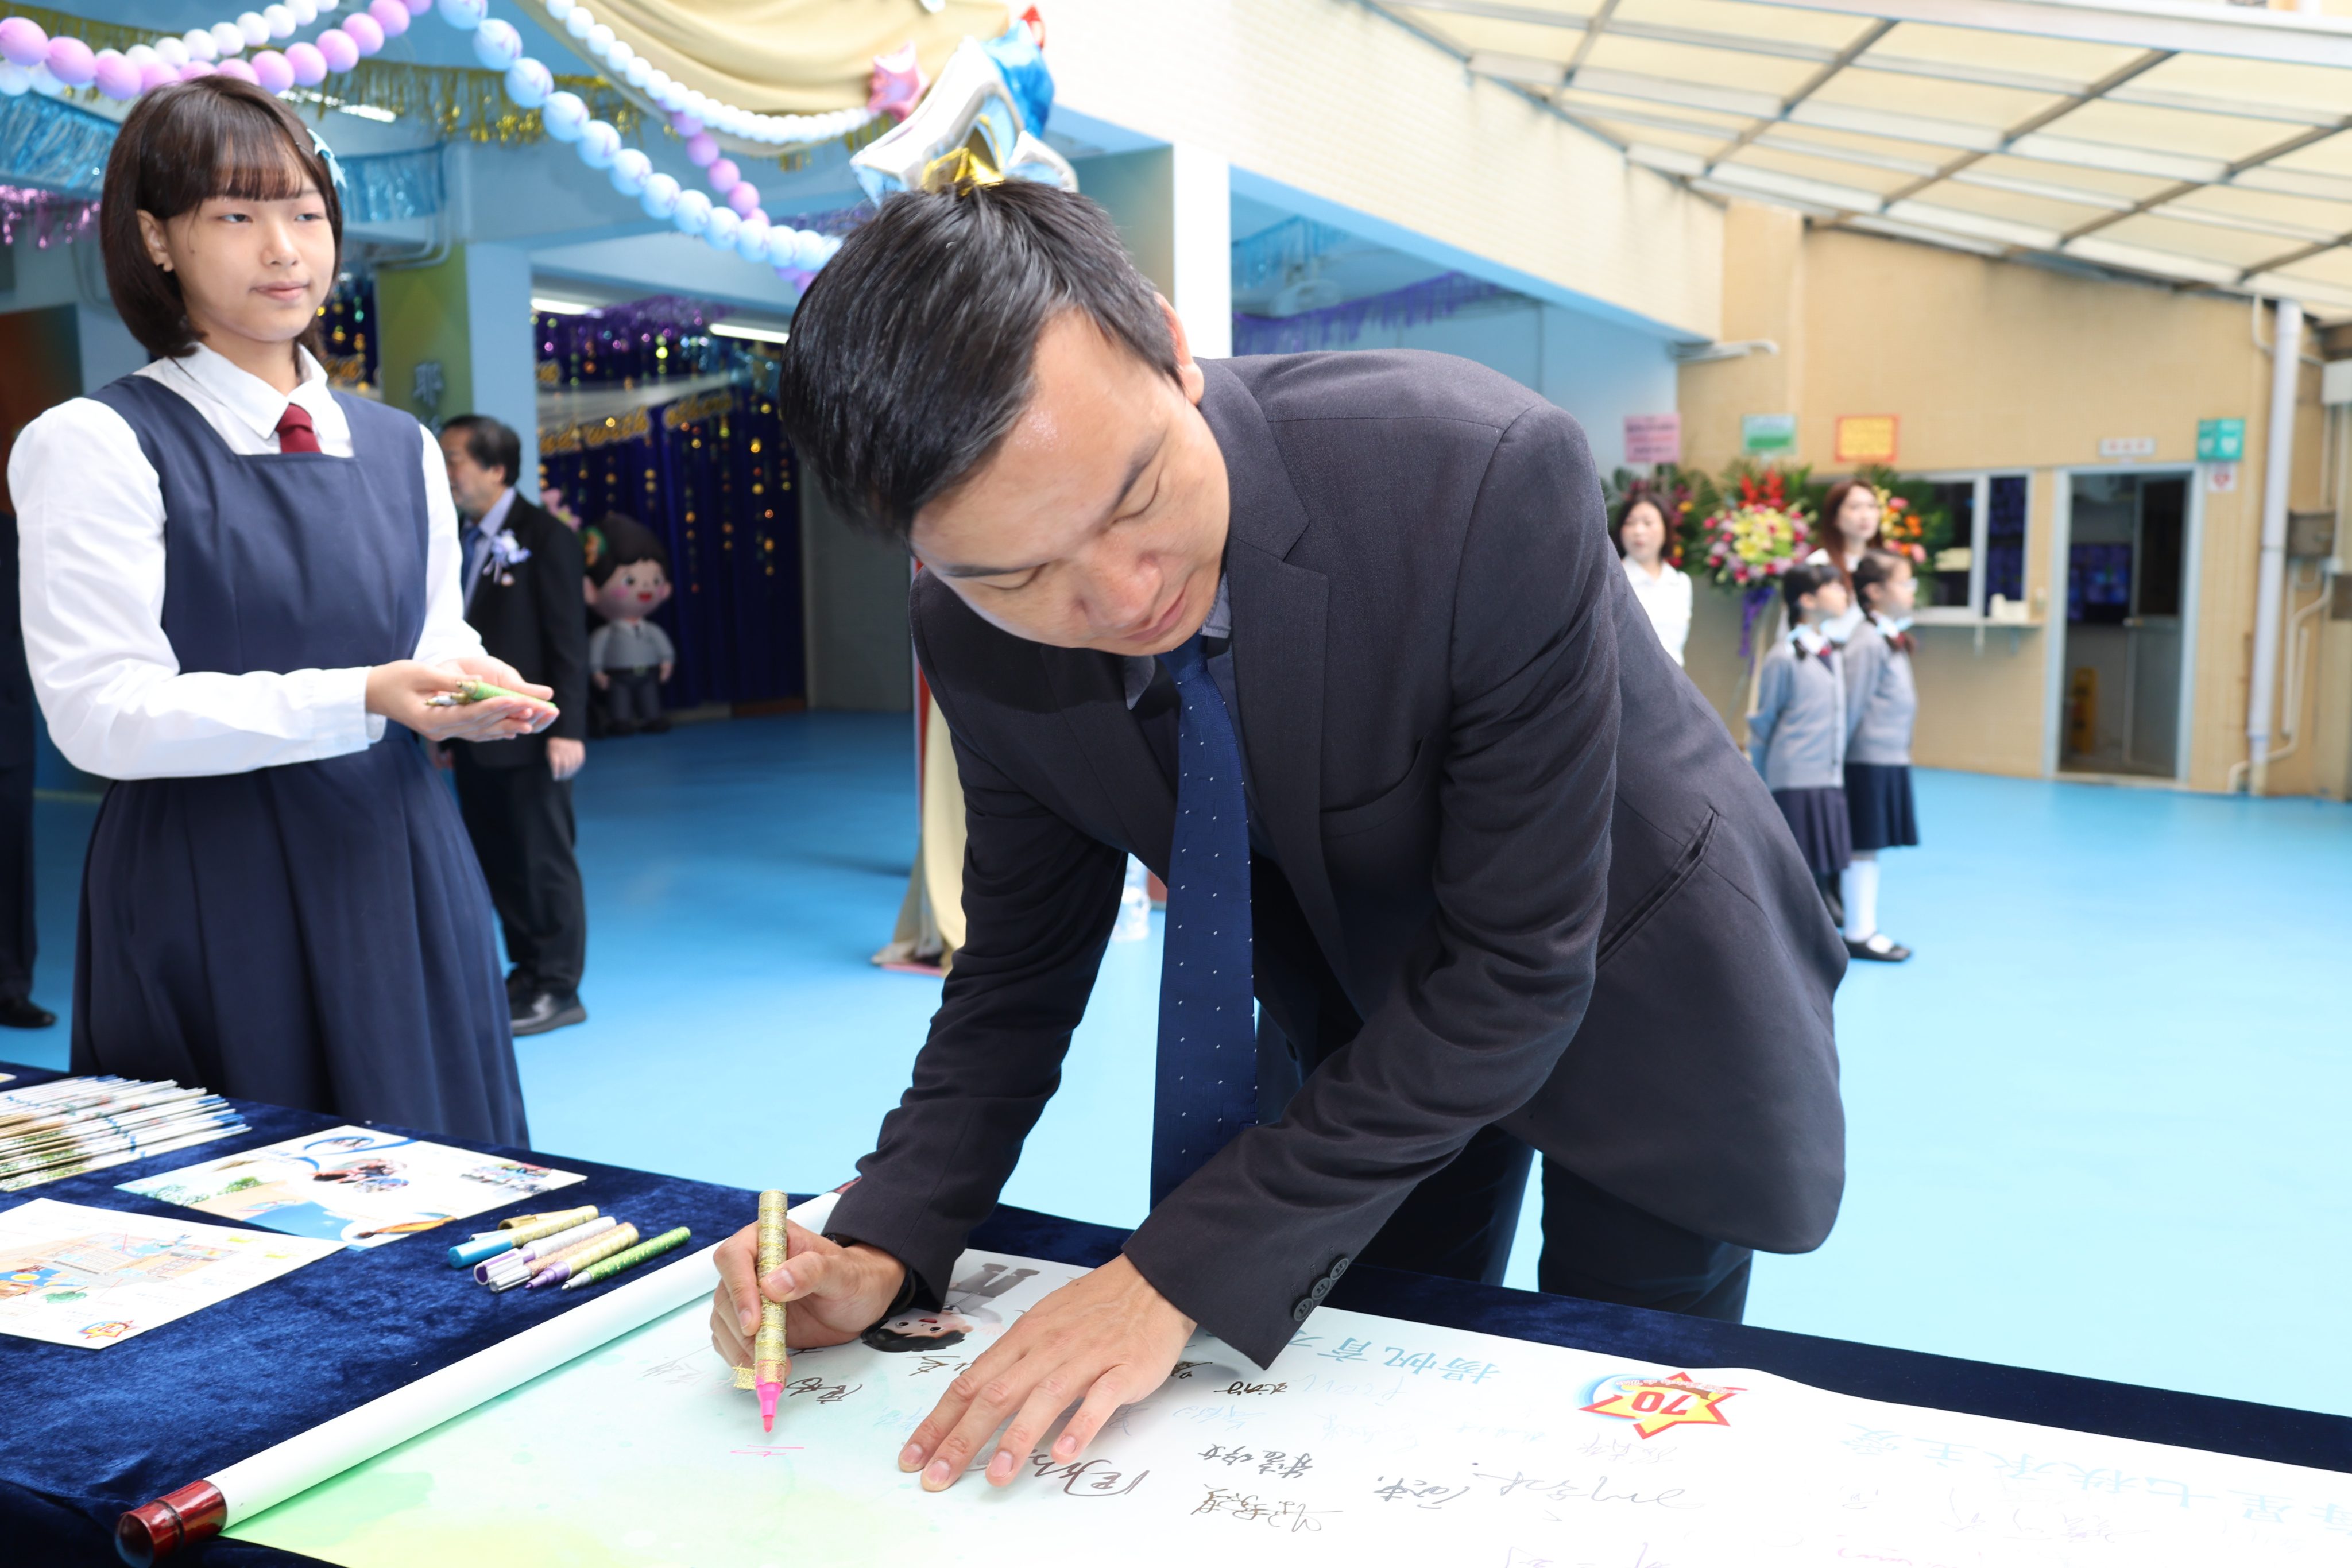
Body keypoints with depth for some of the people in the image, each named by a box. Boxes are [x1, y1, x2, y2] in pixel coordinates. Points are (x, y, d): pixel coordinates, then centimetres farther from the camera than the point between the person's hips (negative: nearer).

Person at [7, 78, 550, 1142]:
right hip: (212, 899, -5)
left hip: (396, 874, 5)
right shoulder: (96, 444, -6)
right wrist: (359, 699, -22)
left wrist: (473, 687, -6)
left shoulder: (400, 448, 12)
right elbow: (102, 712, -13)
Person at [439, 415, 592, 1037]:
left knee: (543, 861, 0)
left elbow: (568, 638, -13)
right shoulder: (463, 541, 12)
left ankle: (558, 988, 9)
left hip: (529, 734, -7)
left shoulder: (545, 537, -9)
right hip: (475, 736, 7)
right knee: (497, 862, 12)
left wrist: (567, 728, -18)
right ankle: (527, 973, 23)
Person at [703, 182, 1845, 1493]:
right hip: (1360, 1007, 3)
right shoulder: (976, 638, -21)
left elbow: (1520, 966, -32)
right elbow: (1021, 964, -6)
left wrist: (1186, 1272, -32)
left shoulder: (1489, 478, -37)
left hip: (1641, 987, -3)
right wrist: (886, 1246, -21)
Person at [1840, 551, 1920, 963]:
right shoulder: (1868, 642, -15)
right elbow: (1852, 706, -14)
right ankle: (1858, 934, 6)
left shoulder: (1894, 639, 13)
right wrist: (1836, 756, -12)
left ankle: (1865, 930, 19)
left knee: (1871, 847, 13)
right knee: (1863, 848, -1)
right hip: (1870, 761, -9)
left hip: (1891, 759, 9)